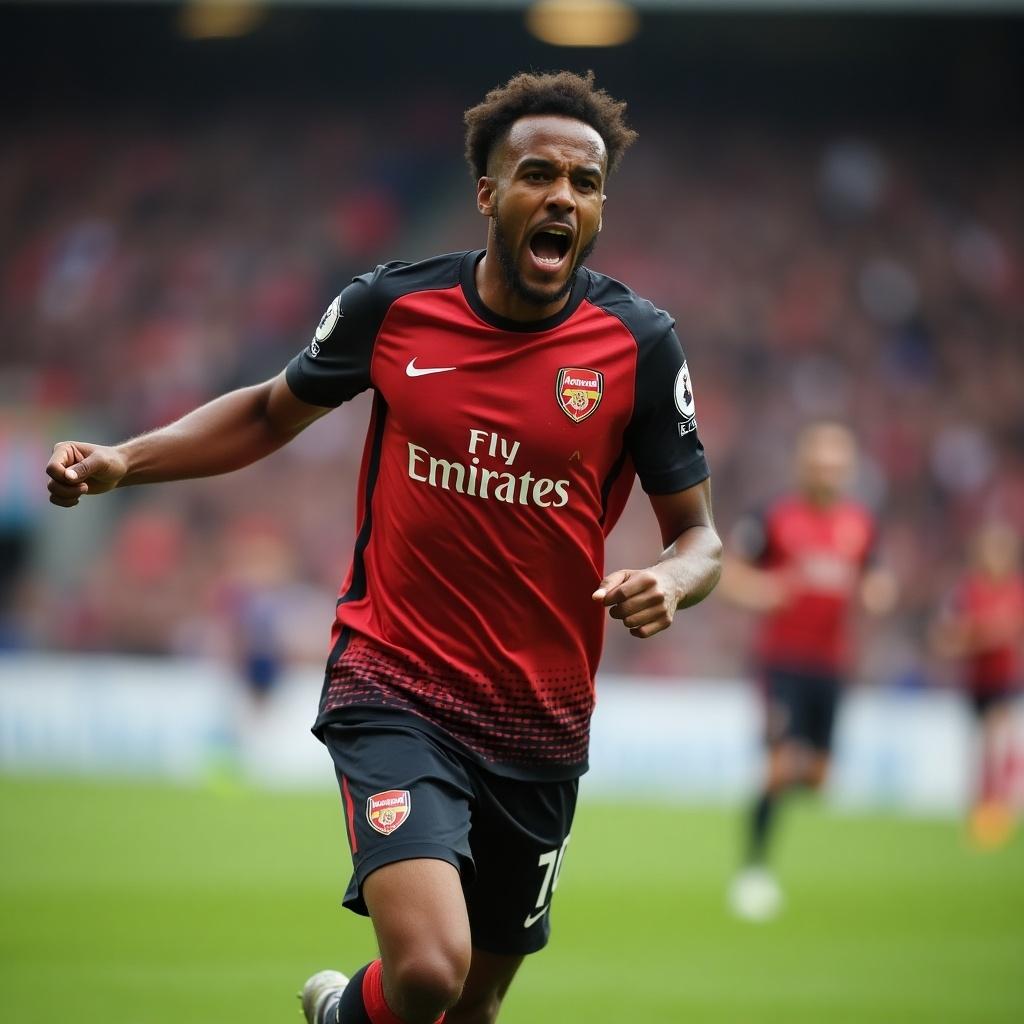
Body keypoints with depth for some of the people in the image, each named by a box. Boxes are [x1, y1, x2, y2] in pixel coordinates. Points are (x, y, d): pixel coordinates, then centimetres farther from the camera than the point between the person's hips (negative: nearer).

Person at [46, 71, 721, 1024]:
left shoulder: (638, 344, -5)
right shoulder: (391, 305, -4)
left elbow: (698, 533, 3)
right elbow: (271, 412, 14)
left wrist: (670, 581, -20)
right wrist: (122, 460, 2)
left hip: (540, 728, 2)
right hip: (394, 693, -2)